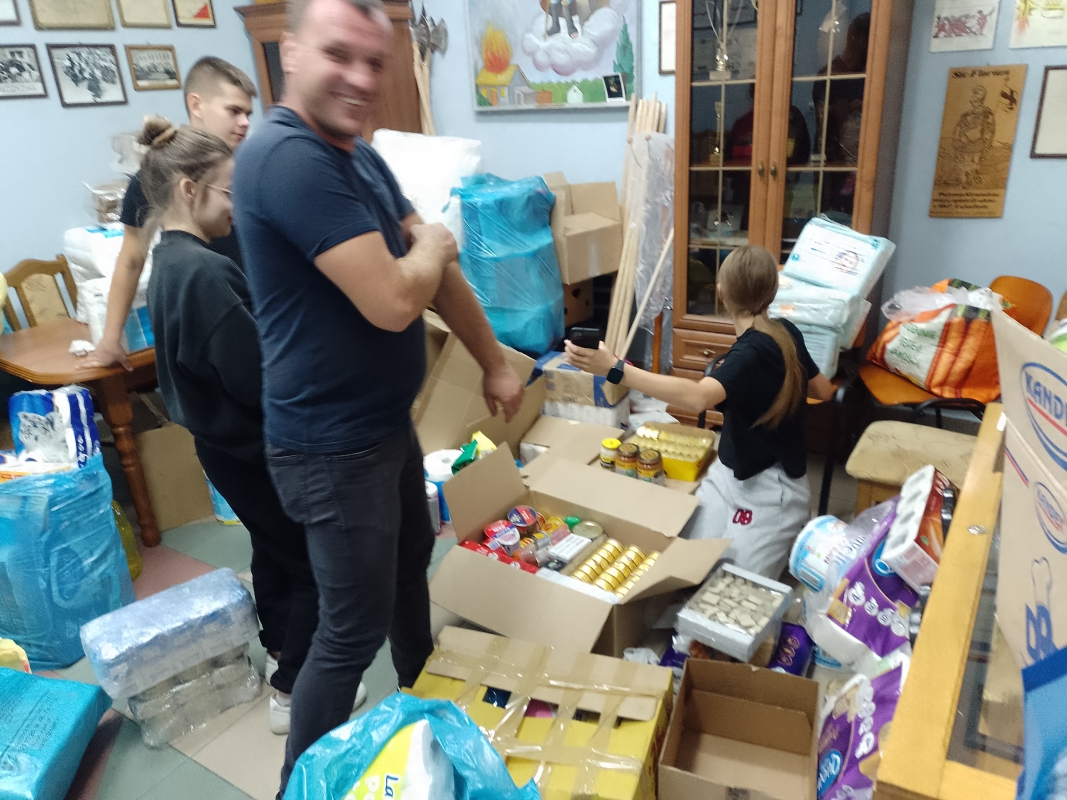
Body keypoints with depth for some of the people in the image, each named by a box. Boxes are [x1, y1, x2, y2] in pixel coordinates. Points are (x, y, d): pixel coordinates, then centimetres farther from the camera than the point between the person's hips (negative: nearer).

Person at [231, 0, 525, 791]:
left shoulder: (364, 157, 7)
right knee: (353, 630, 4)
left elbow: (440, 272, 9)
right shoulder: (287, 157, -25)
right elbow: (394, 301, -31)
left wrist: (495, 363, 12)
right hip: (333, 444, -10)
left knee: (411, 559, 27)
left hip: (388, 421, 10)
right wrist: (432, 245, -10)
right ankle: (302, 782, 30)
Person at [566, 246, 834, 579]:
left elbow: (698, 396, -47)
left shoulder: (752, 352, -28)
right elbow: (824, 390, 12)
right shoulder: (786, 333, -1)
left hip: (767, 492, -8)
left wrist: (615, 369, -52)